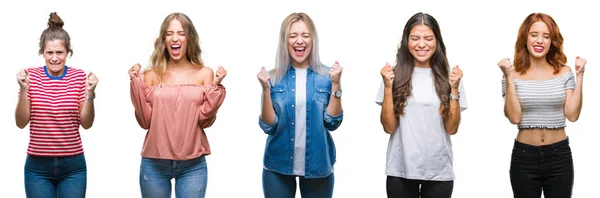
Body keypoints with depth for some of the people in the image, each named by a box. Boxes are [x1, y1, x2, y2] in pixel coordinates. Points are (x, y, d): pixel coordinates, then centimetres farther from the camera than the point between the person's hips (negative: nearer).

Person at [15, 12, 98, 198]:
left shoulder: (79, 76, -1)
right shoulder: (31, 75, -1)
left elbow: (86, 124, -2)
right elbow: (21, 123, -4)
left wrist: (89, 93, -16)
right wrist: (24, 89, -16)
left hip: (73, 166, 0)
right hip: (38, 166, 0)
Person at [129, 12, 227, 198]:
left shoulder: (204, 74, 2)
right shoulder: (152, 75, 2)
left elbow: (205, 120, -4)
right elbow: (145, 121, -3)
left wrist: (215, 86, -12)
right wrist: (136, 83, -8)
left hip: (193, 165, 0)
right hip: (154, 164, 0)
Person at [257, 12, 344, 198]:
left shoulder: (326, 76, -2)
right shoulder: (274, 78, -2)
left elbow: (332, 123, -8)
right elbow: (269, 126, -6)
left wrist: (336, 84, -16)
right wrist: (266, 90, -17)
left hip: (318, 166, 0)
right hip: (278, 167, 0)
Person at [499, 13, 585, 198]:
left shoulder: (564, 72, 2)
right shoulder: (515, 75, -3)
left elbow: (572, 115, -5)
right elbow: (514, 118, -12)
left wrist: (579, 77, -8)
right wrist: (509, 78, -16)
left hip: (559, 155, 1)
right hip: (524, 156, -1)